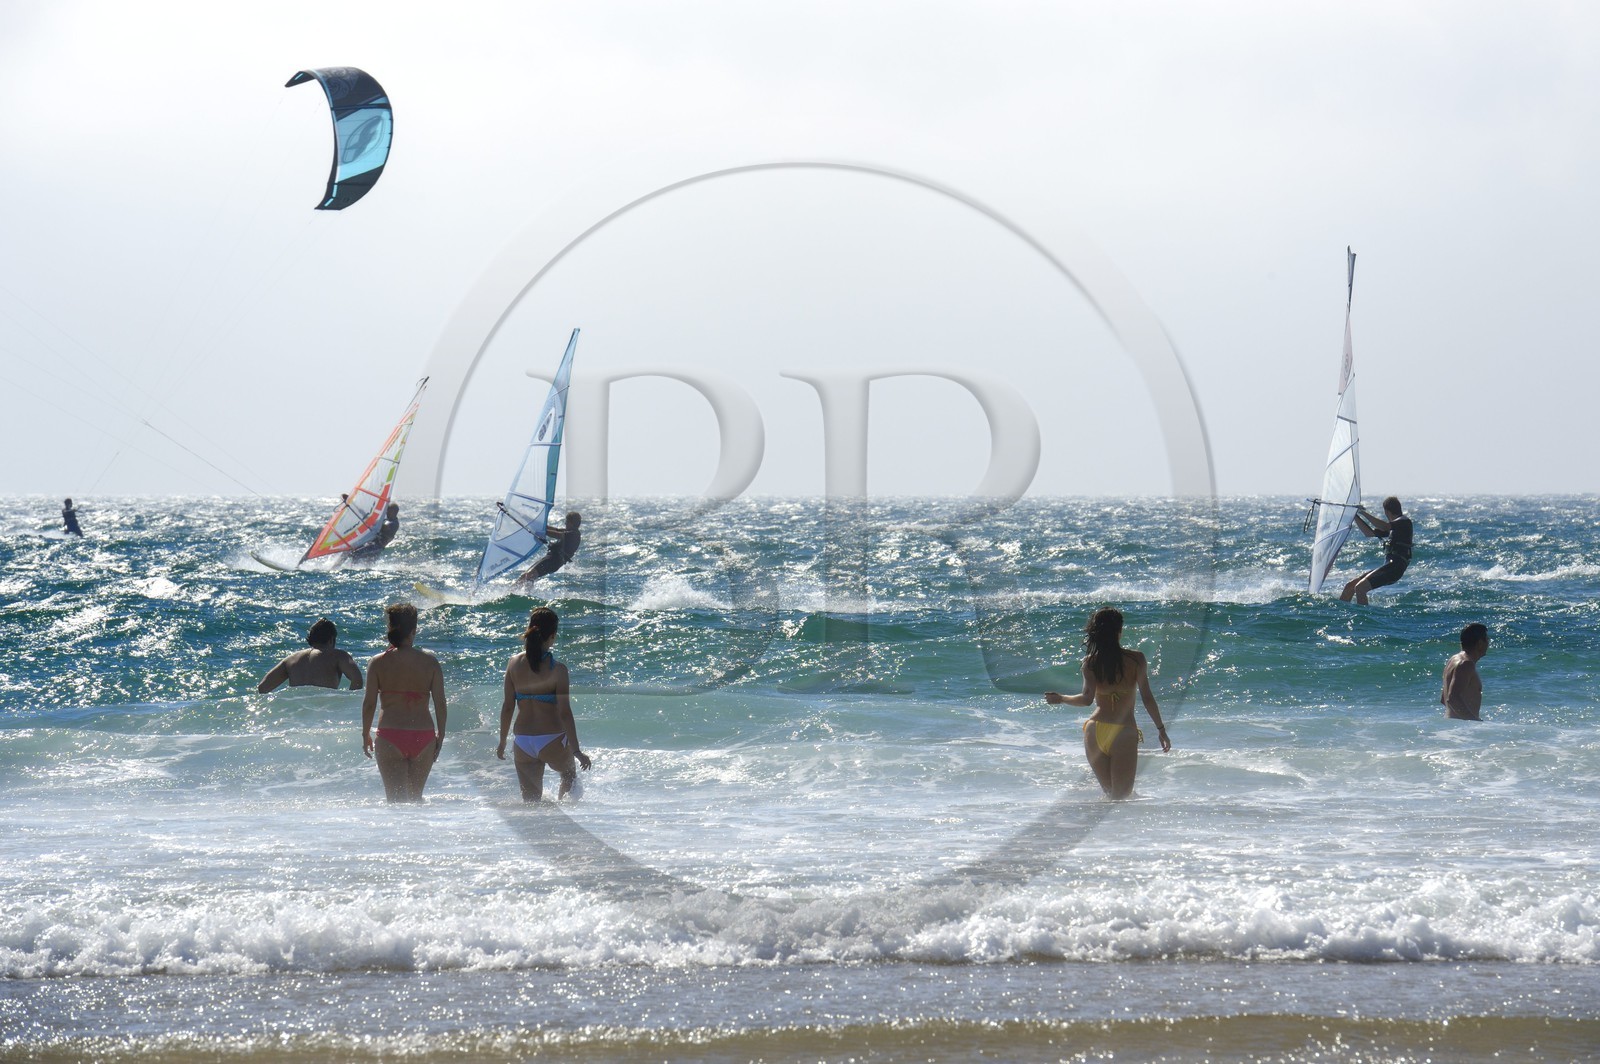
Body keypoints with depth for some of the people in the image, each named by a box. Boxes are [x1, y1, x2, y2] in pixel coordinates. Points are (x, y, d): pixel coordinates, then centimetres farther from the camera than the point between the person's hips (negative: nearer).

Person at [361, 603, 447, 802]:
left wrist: (365, 735, 11)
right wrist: (440, 735, 12)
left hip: (390, 736, -2)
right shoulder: (429, 661, -1)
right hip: (424, 735, 2)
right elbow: (440, 703, -1)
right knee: (416, 797, 18)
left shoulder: (379, 663, -4)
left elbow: (369, 703, -3)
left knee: (396, 798, 0)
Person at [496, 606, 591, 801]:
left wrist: (502, 742, 13)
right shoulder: (557, 669, -13)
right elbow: (564, 712, -15)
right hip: (551, 741, -3)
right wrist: (576, 750, -12)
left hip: (522, 741, 3)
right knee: (569, 773, 28)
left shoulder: (514, 663, -2)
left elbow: (508, 706, 3)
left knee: (530, 799, 12)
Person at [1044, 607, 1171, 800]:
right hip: (1124, 733, -2)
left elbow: (1087, 698, -9)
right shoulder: (1136, 659, -3)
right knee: (1121, 796, 3)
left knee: (1109, 792, 19)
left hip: (1095, 731, 2)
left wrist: (1060, 699, 9)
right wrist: (1161, 729, 6)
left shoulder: (1090, 662, -1)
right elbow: (1147, 698, -3)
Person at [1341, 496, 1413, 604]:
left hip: (1396, 567, -10)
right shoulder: (1392, 526, 23)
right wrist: (1355, 516, 20)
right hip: (1389, 566, 10)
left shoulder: (1404, 522, -5)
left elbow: (1384, 527, -23)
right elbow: (1369, 533, 29)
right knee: (1349, 587, 8)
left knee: (1360, 587, -24)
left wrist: (1363, 513, -16)